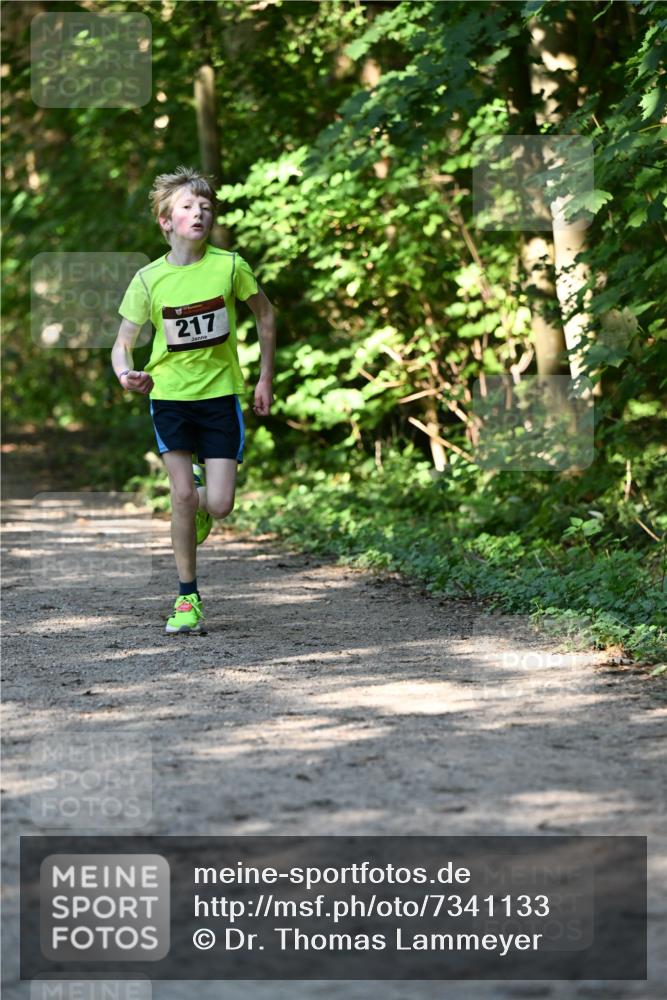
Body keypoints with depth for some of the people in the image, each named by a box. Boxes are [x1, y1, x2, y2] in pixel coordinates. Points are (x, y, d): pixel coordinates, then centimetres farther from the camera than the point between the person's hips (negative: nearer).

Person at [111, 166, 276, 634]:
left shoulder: (229, 266, -9)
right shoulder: (149, 279, -8)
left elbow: (265, 314, 8)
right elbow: (123, 343, -2)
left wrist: (266, 379, 8)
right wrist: (127, 375, -25)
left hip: (221, 393, 0)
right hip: (170, 394, 0)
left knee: (219, 505, -8)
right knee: (183, 496, -9)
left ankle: (199, 506, 32)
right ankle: (188, 598, 6)